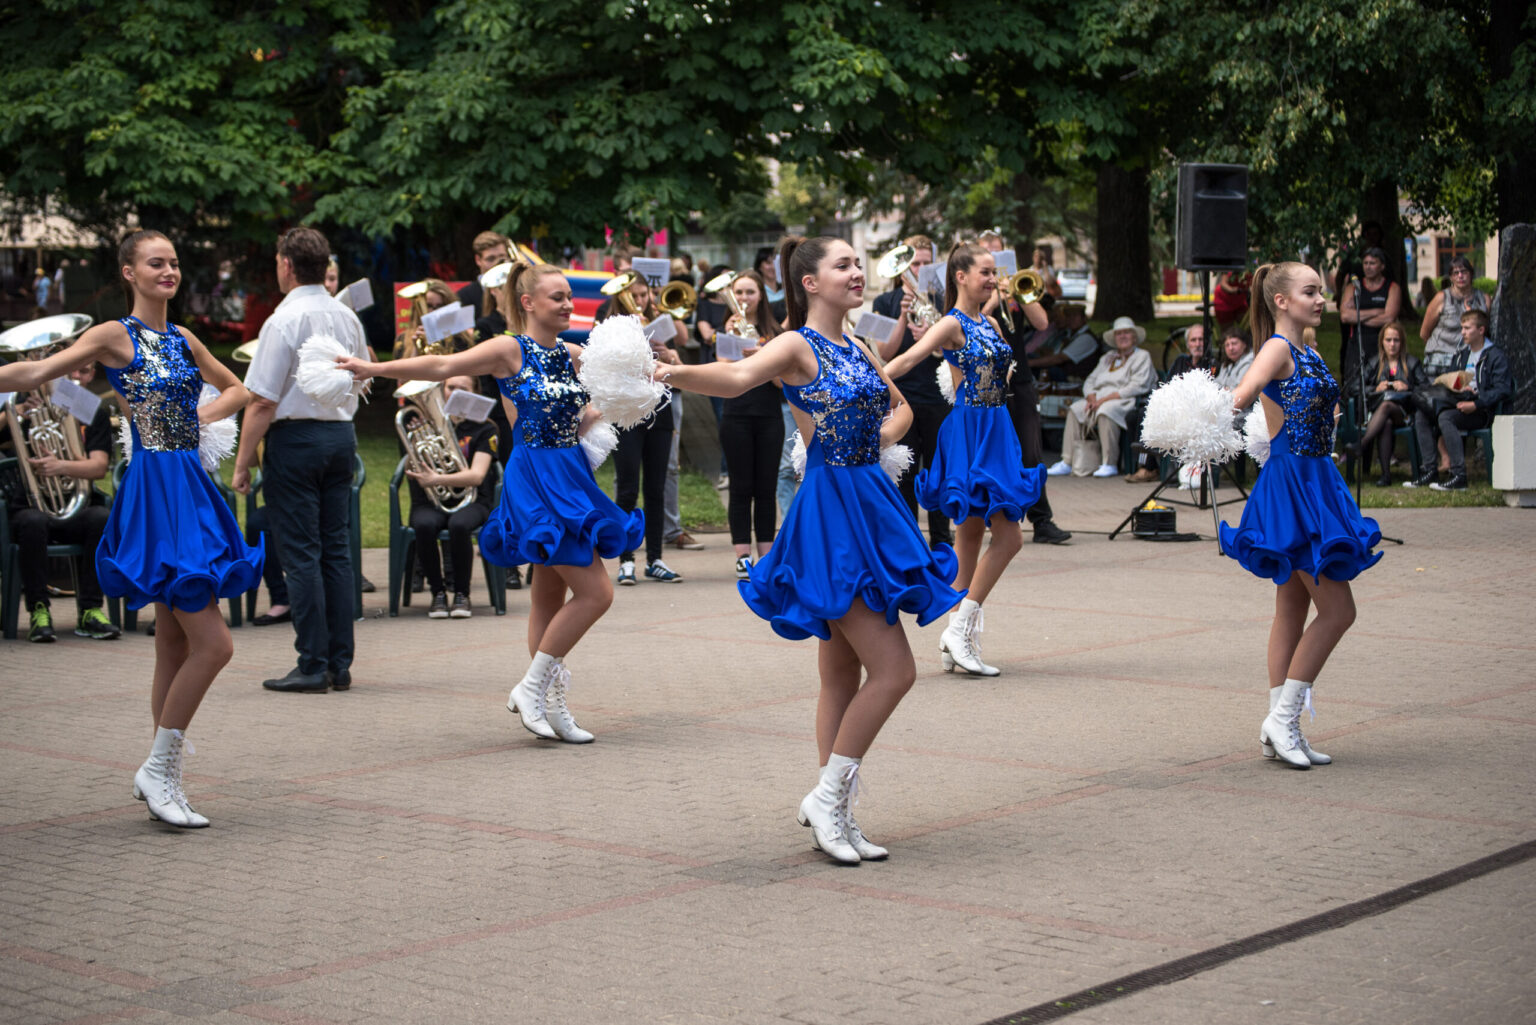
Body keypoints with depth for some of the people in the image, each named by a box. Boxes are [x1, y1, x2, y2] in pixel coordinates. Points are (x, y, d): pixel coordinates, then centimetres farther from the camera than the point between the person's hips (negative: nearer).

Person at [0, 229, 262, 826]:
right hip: (155, 490, -8)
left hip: (190, 489, 8)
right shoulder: (116, 336, -6)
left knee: (176, 648, 12)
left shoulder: (182, 341, 14)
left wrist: (204, 415, 11)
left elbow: (236, 388, 29)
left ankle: (162, 777, 20)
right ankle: (158, 769, -1)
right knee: (213, 643, -13)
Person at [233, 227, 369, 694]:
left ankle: (312, 665, -2)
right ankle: (340, 663, 12)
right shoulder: (347, 318, 7)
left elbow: (263, 401, -16)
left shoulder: (284, 321, -14)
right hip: (342, 434, 7)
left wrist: (243, 462, -11)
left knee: (301, 554, -3)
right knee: (336, 549, 10)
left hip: (295, 437, -7)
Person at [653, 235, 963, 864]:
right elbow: (739, 377, -31)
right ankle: (828, 796, 0)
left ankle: (836, 816, 18)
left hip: (869, 504, 8)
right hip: (830, 510, -8)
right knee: (893, 669, -11)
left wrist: (886, 431, 8)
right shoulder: (796, 346, -10)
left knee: (843, 675, 11)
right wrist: (678, 373, -48)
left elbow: (900, 406, 30)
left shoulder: (857, 351, 13)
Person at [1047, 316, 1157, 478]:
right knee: (1075, 409, -19)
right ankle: (1067, 463, -23)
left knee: (1106, 410, -38)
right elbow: (1090, 381, 21)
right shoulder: (1107, 358, 27)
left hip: (1124, 401, -7)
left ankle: (1110, 464, -34)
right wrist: (1092, 398, -4)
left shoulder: (1142, 357, 5)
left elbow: (1136, 386, -9)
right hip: (1099, 399, 7)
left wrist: (1105, 399, -16)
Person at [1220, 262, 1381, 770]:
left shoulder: (1306, 354, 14)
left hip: (1312, 481, 10)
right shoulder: (1278, 349, -13)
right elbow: (1239, 397, -29)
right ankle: (1282, 717, -3)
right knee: (1337, 609, -9)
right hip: (1291, 481, -10)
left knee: (1293, 610, 10)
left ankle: (1280, 731, 15)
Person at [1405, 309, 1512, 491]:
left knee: (1445, 417, -33)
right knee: (1420, 413, -11)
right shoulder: (1461, 356, 22)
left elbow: (1502, 390, -13)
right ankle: (1429, 470, -15)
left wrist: (1475, 404, -24)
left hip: (1482, 412, -8)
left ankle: (1459, 476, -35)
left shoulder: (1496, 356, -3)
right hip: (1459, 406, 8)